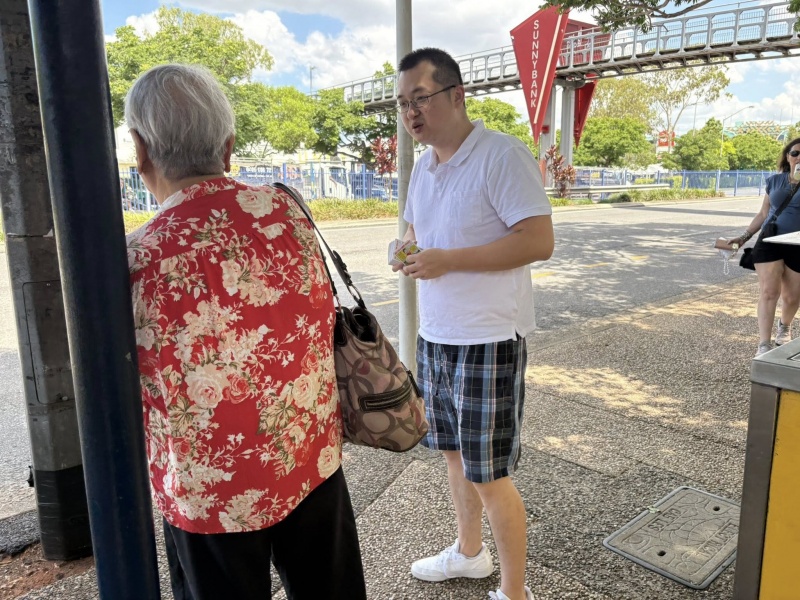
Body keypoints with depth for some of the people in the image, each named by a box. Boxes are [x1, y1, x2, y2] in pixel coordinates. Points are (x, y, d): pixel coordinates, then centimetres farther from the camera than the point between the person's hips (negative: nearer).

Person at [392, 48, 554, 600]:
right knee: (454, 453, 21)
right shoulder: (423, 165, 11)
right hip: (434, 334, 8)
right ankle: (469, 552, 43)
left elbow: (539, 242, -22)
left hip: (488, 340, -8)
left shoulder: (502, 155, -15)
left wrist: (447, 260, -24)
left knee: (489, 475, 2)